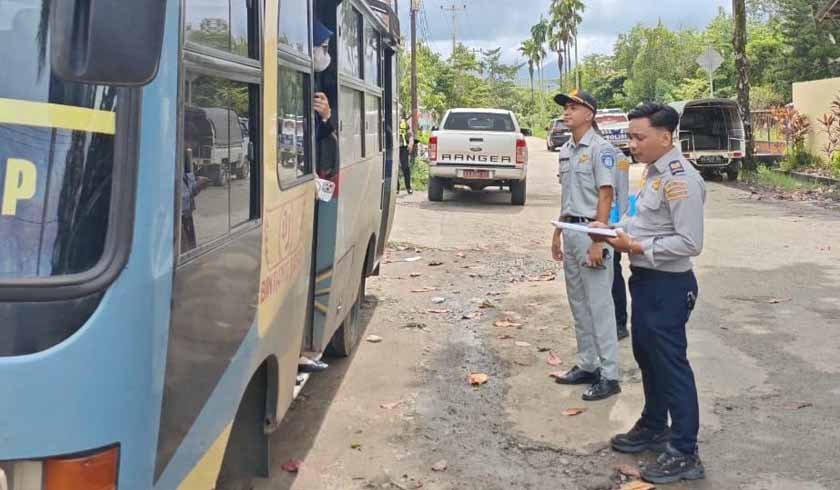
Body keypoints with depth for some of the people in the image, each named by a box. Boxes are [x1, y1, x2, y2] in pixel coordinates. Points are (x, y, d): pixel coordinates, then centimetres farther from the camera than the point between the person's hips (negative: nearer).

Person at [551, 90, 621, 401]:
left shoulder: (600, 149, -12)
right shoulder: (565, 151, 13)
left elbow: (605, 196, -16)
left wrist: (598, 241, -21)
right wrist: (557, 233, 19)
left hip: (590, 231, -9)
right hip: (570, 230, 9)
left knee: (599, 305, -5)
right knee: (578, 303, 14)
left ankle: (609, 375, 1)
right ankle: (587, 365, 25)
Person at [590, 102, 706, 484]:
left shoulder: (680, 180, -21)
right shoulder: (653, 172, 10)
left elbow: (690, 242, -25)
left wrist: (636, 247, -22)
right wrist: (616, 229, 2)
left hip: (668, 284, -10)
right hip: (646, 279, 10)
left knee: (671, 364, -1)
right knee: (646, 357, 21)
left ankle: (685, 453, 11)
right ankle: (653, 428, 39)